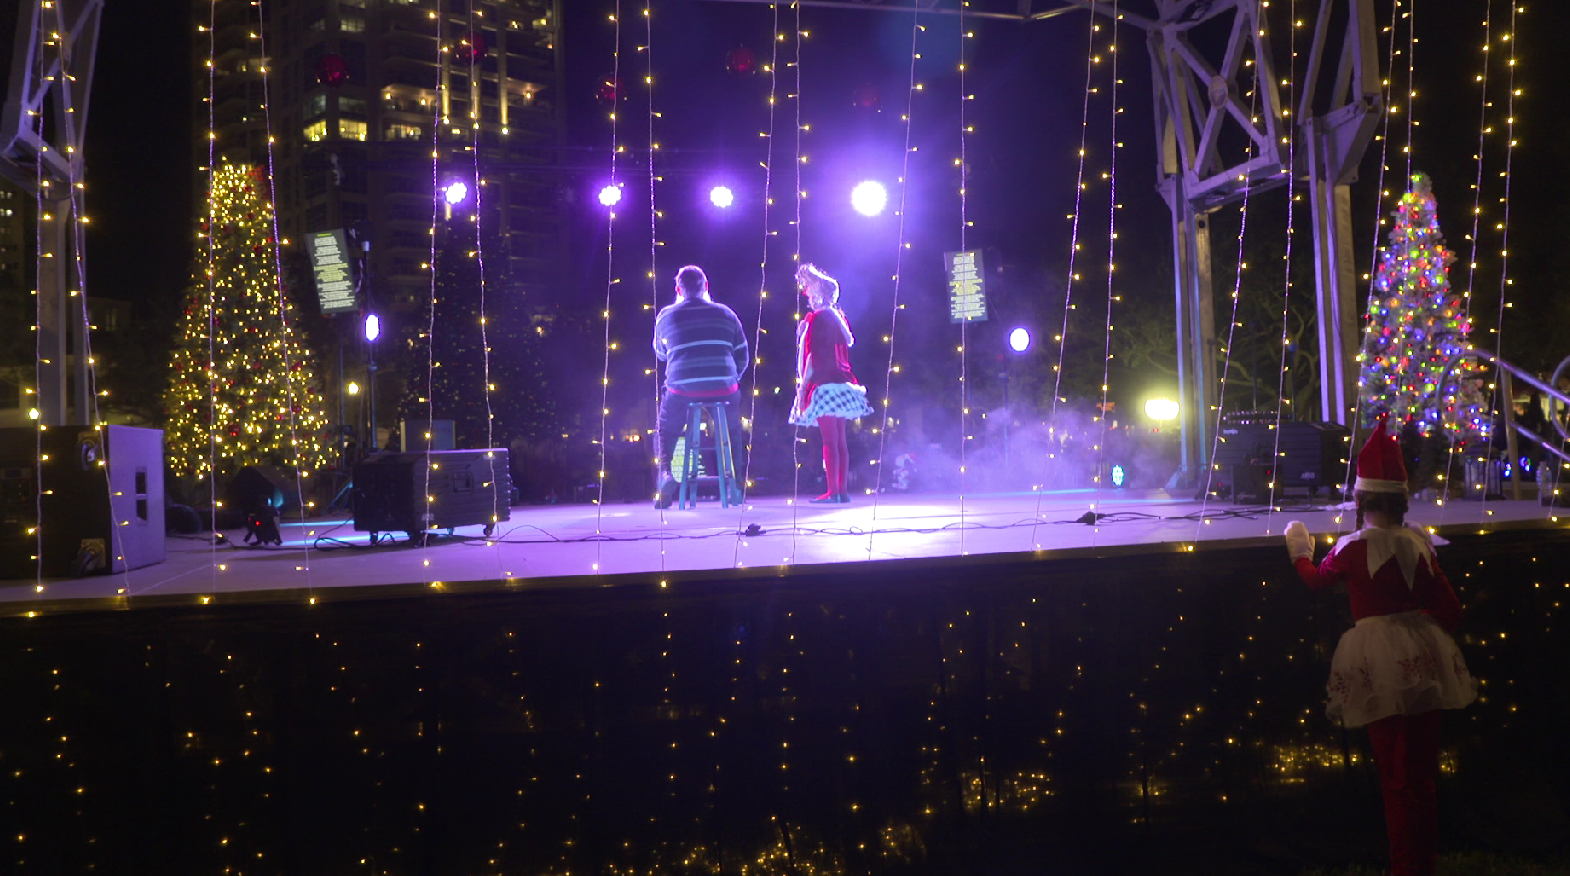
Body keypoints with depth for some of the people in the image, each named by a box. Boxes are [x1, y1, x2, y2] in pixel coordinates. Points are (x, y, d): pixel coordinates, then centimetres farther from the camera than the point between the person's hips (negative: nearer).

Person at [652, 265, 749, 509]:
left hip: (682, 390, -1)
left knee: (665, 431, 24)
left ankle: (665, 470, 0)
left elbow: (660, 353, 25)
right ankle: (733, 480, 17)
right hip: (724, 389, 1)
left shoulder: (666, 316, 8)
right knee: (733, 430, 27)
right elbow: (742, 357, 12)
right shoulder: (726, 313, 10)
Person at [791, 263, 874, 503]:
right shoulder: (836, 317, 14)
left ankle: (833, 491, -12)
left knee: (829, 440, -10)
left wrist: (802, 387, -12)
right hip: (840, 384, 9)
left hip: (824, 385, -9)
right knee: (839, 440, 8)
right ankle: (842, 490, 10)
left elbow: (813, 357, -14)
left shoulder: (817, 318, -9)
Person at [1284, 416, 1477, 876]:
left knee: (1396, 776, 3)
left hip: (1381, 663, -6)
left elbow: (1317, 578, 9)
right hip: (1424, 660, 6)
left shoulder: (1354, 547, -11)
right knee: (1424, 773, 17)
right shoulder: (1417, 543, 2)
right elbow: (1450, 609, 4)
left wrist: (1299, 552, 28)